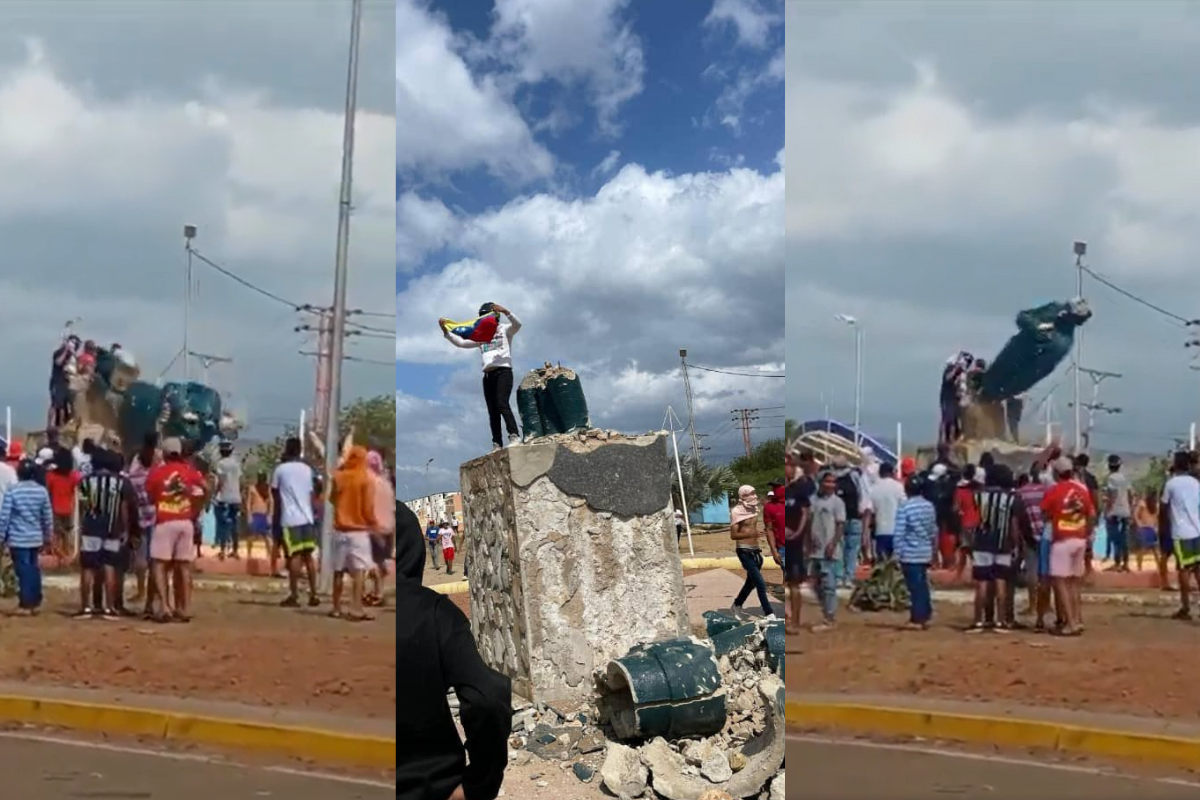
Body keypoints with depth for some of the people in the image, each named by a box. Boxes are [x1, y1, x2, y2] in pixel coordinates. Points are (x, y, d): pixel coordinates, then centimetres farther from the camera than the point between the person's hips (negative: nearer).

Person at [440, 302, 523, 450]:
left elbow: (517, 324, -11)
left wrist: (505, 311, -28)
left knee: (502, 404, -24)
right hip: (488, 374, 6)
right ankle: (497, 445, -2)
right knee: (492, 410, 0)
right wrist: (446, 332, 3)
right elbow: (462, 342, 17)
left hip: (503, 371, -6)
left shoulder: (504, 329, 10)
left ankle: (515, 437, -32)